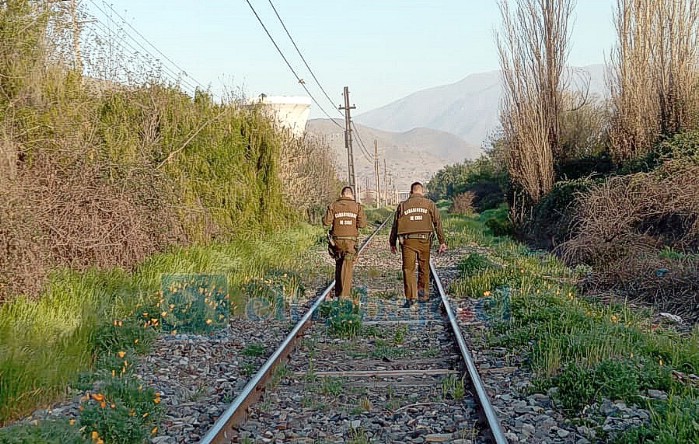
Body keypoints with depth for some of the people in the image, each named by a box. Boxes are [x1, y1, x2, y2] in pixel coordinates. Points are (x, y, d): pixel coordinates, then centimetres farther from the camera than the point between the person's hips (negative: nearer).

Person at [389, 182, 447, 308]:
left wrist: (392, 243, 18)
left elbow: (395, 225, 11)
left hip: (407, 241, 0)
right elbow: (438, 223, 3)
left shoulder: (402, 205, 9)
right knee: (424, 269, 14)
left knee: (408, 269, -1)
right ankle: (423, 293, 22)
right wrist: (442, 241, 4)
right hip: (424, 240, 1)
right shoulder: (429, 204, 8)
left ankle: (411, 297, -10)